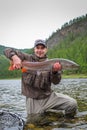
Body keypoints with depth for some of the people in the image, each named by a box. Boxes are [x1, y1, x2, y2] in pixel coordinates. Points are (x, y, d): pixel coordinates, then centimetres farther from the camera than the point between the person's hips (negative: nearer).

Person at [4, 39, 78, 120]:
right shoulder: (27, 58, 1)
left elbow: (56, 82, -5)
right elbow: (8, 51, 0)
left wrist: (55, 71, -27)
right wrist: (15, 57, -22)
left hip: (49, 96, 1)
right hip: (33, 100, -1)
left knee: (72, 104, -15)